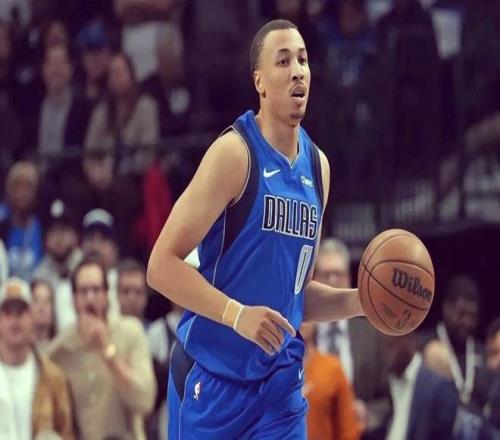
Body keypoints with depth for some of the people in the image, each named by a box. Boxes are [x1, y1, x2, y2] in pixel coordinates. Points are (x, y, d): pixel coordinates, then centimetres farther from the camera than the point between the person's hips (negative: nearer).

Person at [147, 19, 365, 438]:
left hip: (281, 384, 6)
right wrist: (237, 314, -26)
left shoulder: (317, 166, 10)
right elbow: (162, 265, -16)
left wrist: (358, 301, 4)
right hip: (212, 379, -6)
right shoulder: (235, 153, -12)